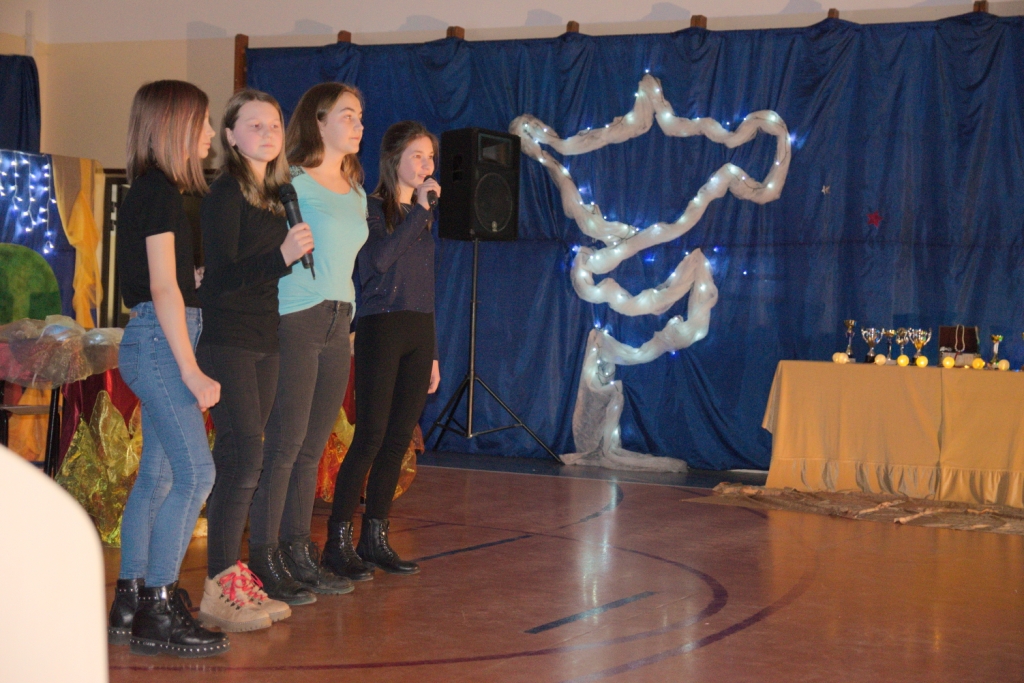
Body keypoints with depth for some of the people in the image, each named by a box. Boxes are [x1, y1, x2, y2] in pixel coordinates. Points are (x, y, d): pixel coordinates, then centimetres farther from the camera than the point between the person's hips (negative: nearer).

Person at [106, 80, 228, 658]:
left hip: (155, 343, 10)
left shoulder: (153, 191, 16)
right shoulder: (159, 191, -13)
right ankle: (158, 613, -10)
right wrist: (191, 371, -17)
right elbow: (163, 289, -16)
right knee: (195, 471, -13)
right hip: (160, 340, -10)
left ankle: (130, 605, 16)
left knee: (158, 475, 11)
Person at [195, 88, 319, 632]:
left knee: (242, 458, 8)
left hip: (263, 340, 8)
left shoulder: (273, 197, 14)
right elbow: (221, 275, -18)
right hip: (226, 340, -8)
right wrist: (281, 255, -29)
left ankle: (232, 575, 13)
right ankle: (219, 591, -10)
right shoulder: (225, 194, -9)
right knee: (243, 456, -13)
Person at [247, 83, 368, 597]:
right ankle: (265, 558, 2)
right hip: (294, 320, -7)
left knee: (313, 446, 10)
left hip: (338, 324, 7)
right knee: (284, 444, -5)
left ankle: (298, 550, 17)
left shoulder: (355, 193, 17)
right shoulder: (292, 184, -7)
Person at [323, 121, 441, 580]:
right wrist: (420, 210, -16)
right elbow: (380, 259, -22)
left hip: (419, 334, 7)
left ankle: (375, 539, 12)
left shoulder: (422, 214, 17)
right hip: (381, 328, -7)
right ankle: (338, 541, -4)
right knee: (371, 436, -9)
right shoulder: (372, 208, -4)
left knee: (398, 439, 6)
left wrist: (432, 353, 17)